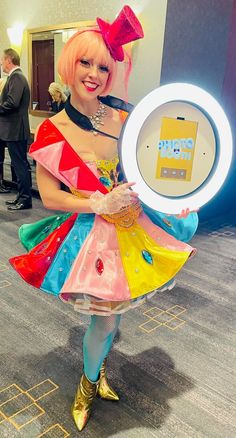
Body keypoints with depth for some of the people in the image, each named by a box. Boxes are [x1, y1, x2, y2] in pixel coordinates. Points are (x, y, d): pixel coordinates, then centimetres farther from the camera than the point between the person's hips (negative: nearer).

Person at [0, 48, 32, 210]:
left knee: (20, 165, -4)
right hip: (15, 129, 10)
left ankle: (25, 199, 2)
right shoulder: (16, 76, 18)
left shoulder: (16, 77, -13)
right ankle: (22, 196, 22)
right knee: (20, 165, 13)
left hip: (15, 129, -10)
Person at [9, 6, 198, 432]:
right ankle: (89, 382, 38)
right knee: (106, 319, 4)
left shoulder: (122, 116, -4)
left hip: (133, 224, 4)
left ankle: (98, 367, 51)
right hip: (92, 233, -4)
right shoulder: (53, 131, -12)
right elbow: (49, 195, -11)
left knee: (112, 311, 19)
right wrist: (100, 204, -22)